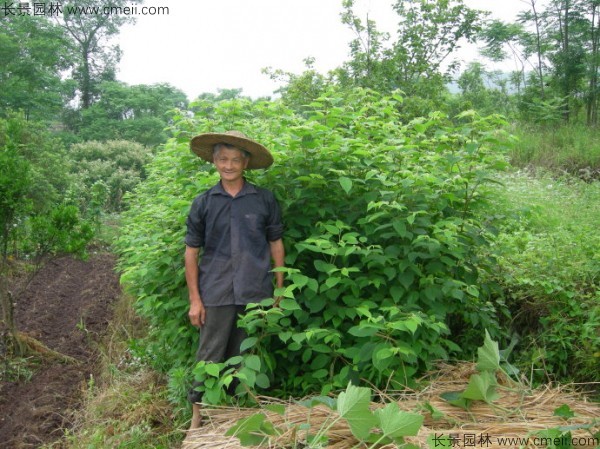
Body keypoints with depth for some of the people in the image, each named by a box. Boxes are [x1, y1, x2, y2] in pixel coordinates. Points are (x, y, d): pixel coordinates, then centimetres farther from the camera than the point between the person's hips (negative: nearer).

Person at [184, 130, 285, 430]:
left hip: (256, 293, 1)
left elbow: (276, 245, 8)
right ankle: (198, 415, 19)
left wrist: (280, 290, 6)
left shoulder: (265, 200, 2)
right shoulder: (203, 203, 2)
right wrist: (194, 299, -1)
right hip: (216, 294, 0)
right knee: (209, 357, 4)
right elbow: (191, 253, 4)